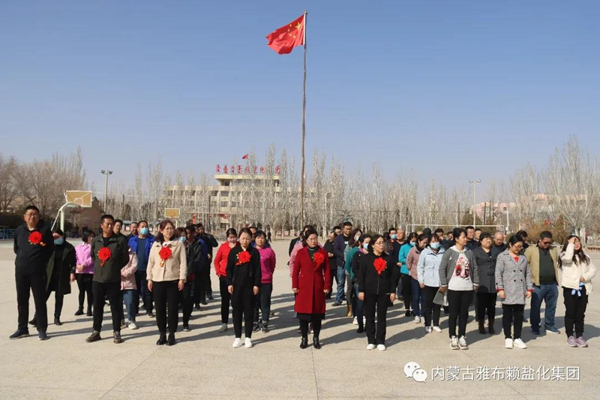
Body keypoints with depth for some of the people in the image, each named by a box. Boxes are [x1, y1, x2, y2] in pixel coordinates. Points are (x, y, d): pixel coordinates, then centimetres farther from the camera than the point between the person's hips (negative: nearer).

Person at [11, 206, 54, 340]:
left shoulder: (44, 230, -4)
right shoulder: (19, 230, 6)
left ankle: (42, 330, 7)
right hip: (21, 270, 4)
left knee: (40, 300, 0)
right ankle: (22, 328, 23)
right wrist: (23, 257, 7)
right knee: (21, 300, 12)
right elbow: (16, 247, 18)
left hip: (37, 271, -4)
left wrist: (41, 261, -1)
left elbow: (51, 248, 3)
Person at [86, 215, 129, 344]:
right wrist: (99, 266, 11)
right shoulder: (96, 241, 5)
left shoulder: (119, 241, -4)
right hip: (97, 279, 3)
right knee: (97, 306, 10)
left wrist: (115, 268, 5)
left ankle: (116, 332, 11)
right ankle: (96, 332, 21)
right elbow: (92, 256, 19)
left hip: (113, 279, -3)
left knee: (115, 306, 3)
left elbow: (125, 259, 3)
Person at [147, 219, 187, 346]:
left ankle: (172, 335, 12)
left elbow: (183, 262, -2)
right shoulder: (156, 244, 10)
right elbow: (151, 262, 11)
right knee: (160, 308, 6)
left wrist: (182, 279, -9)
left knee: (173, 308, 1)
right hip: (158, 280, 3)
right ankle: (162, 334, 17)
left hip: (173, 280, -2)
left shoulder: (179, 243, 1)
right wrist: (149, 279, 5)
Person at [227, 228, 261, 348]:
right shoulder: (233, 251, 3)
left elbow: (258, 270, 0)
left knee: (249, 311, 4)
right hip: (236, 285, 1)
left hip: (249, 285, -1)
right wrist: (229, 283, -3)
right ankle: (238, 337, 14)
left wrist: (256, 284, -6)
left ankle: (248, 337, 13)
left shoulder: (254, 252, 1)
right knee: (237, 311, 5)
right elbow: (229, 268, 4)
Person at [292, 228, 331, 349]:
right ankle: (304, 338, 15)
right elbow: (296, 269, 2)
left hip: (318, 287, 0)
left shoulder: (323, 252, 3)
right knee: (303, 312, 3)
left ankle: (316, 338, 19)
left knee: (317, 313, 6)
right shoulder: (301, 252, 2)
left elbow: (327, 270, 3)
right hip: (304, 286, 0)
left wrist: (327, 286, -3)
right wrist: (294, 285, -3)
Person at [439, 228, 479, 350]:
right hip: (453, 288, -3)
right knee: (454, 314, 3)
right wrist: (443, 284, -8)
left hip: (467, 288, 3)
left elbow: (475, 268, 12)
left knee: (464, 314, 9)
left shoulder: (469, 253, 6)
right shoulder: (449, 252, -6)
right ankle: (453, 338, 13)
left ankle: (462, 337, 19)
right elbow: (442, 268, -6)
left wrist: (475, 283, 7)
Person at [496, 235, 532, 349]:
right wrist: (500, 288, -12)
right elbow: (498, 273, -6)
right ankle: (508, 338, 12)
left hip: (521, 292, 4)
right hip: (508, 292, -4)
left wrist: (529, 288, 7)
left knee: (519, 315, 7)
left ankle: (517, 338, 16)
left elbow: (528, 274, 16)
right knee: (507, 315, 3)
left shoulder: (523, 258, 14)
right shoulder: (502, 257, -1)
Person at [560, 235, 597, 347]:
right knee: (570, 313, 1)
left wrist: (585, 277, -10)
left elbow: (593, 270, 10)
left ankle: (579, 336, 17)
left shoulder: (585, 257, 15)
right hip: (570, 288, -4)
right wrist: (570, 244, -14)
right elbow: (568, 258, -25)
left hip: (583, 288, 4)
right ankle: (570, 336, 9)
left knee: (580, 314, 9)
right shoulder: (565, 255, -1)